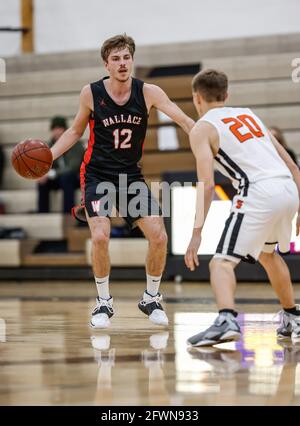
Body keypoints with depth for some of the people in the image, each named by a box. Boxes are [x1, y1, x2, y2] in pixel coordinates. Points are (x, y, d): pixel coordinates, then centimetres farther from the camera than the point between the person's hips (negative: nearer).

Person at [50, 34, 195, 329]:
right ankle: (104, 302, -1)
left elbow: (184, 121, -14)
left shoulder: (148, 93, -9)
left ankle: (151, 299, 16)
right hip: (97, 175, -2)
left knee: (159, 237, -8)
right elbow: (75, 131, 7)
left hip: (131, 175, 2)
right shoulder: (91, 93, -8)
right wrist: (48, 156, -6)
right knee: (100, 236, -22)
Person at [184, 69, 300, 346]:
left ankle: (227, 321, -32)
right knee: (268, 253, 32)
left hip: (259, 194, -7)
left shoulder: (202, 129, 7)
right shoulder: (248, 115, 27)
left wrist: (197, 233, -5)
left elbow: (207, 185, -6)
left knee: (222, 263, -6)